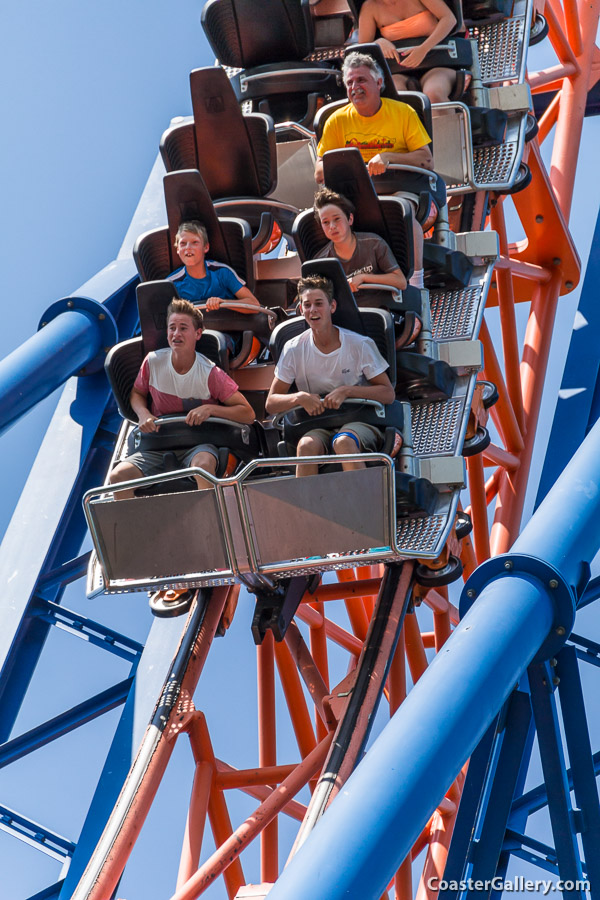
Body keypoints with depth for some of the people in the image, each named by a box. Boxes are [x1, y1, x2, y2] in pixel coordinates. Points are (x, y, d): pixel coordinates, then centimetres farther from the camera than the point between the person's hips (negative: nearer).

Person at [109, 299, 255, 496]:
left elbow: (248, 414, -7)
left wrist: (210, 409, -21)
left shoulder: (210, 373, -8)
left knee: (203, 464, -39)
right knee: (118, 476, -22)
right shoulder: (153, 361, -1)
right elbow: (136, 393, 18)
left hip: (198, 444, -3)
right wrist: (143, 414, -4)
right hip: (158, 447, 3)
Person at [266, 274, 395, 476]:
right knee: (306, 445, -34)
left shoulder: (359, 344, -2)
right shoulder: (294, 349, 4)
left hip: (359, 423, -2)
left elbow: (388, 394, -3)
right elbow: (271, 403, 6)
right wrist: (300, 397, -15)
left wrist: (347, 390, -17)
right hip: (318, 426, 2)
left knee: (343, 442, -37)